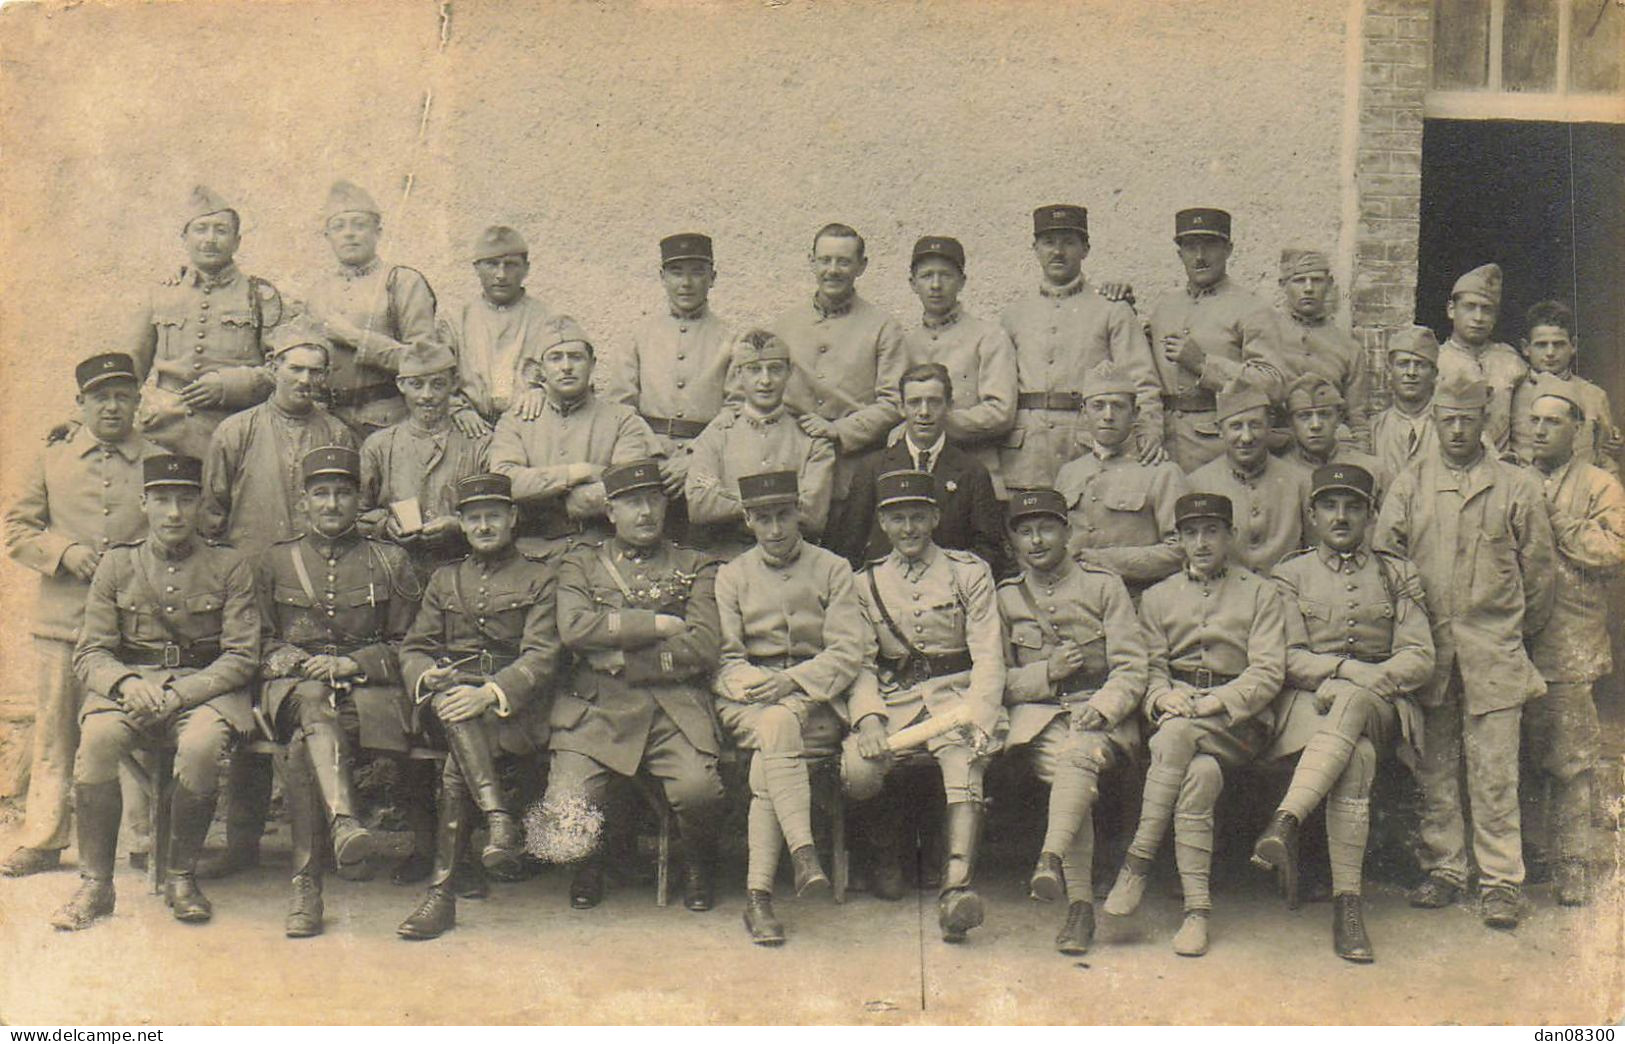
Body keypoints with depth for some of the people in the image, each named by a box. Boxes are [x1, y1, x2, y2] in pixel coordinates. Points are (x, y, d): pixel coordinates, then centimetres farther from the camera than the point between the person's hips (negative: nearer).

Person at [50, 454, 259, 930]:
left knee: (201, 744, -35)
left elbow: (242, 657, -3)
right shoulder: (117, 565, 9)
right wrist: (126, 683, -18)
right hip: (128, 684, 2)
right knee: (97, 738, -31)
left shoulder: (230, 567, 3)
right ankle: (94, 884, -19)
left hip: (206, 688, -2)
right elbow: (89, 654, 5)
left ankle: (182, 878, -14)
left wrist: (179, 693, -17)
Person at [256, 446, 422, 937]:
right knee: (315, 706, -39)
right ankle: (344, 820, -59)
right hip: (295, 684, 0)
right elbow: (258, 642, 16)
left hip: (368, 686, 0)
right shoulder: (275, 561, 18)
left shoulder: (390, 562, 14)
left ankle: (307, 885, -35)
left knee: (303, 748, -34)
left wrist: (351, 664, -6)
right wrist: (295, 662, -6)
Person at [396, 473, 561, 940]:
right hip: (453, 700, 3)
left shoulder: (538, 579, 10)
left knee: (456, 773, -32)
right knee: (446, 687, -36)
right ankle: (501, 819, -42)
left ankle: (442, 895, -30)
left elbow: (542, 657, -4)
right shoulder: (445, 579, 23)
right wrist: (427, 676, -10)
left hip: (516, 708, -2)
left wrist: (489, 694, -22)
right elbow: (414, 648, 16)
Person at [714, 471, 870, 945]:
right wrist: (752, 685, -16)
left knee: (773, 742, -33)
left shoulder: (833, 570, 10)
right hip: (748, 702, 1)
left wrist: (793, 681, -16)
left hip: (816, 699, -1)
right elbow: (724, 658, 6)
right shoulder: (731, 576, 14)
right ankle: (803, 852, -46)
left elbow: (851, 652, -1)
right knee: (776, 732, -35)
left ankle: (758, 894, -38)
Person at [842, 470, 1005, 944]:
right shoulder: (866, 583, 15)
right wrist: (869, 717, -12)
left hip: (956, 693, -2)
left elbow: (988, 657, 0)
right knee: (857, 768, -26)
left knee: (964, 759, -34)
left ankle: (958, 887, -49)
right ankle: (886, 854, 7)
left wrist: (977, 717, -17)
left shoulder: (970, 573, 9)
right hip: (894, 698, 2)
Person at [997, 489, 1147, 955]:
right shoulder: (1006, 598, 16)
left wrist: (1101, 708, -16)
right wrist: (1047, 673, -6)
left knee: (1079, 755, -36)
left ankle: (1051, 859, -52)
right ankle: (1080, 903, -36)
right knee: (1062, 765, -31)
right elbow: (999, 681, 12)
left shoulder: (1104, 585, 9)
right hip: (1038, 713, 1)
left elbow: (1131, 668, 2)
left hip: (1102, 709, -1)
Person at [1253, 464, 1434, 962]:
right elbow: (1289, 659, 2)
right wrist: (1349, 669, -15)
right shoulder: (1292, 573, 13)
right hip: (1308, 702, 0)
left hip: (1380, 704, 0)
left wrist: (1367, 683, -14)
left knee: (1350, 704, -38)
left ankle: (1285, 823, -47)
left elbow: (1420, 659, 5)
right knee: (1356, 758, -36)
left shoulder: (1397, 574, 16)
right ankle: (1347, 903, -42)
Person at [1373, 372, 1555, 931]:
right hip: (1426, 648, 2)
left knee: (1494, 772, -3)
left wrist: (1519, 633, 14)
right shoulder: (1409, 485, 9)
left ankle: (1500, 881, 4)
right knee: (1434, 768, 7)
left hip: (1493, 651, -2)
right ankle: (1442, 868, 17)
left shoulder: (1518, 487, 5)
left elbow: (1538, 570, 11)